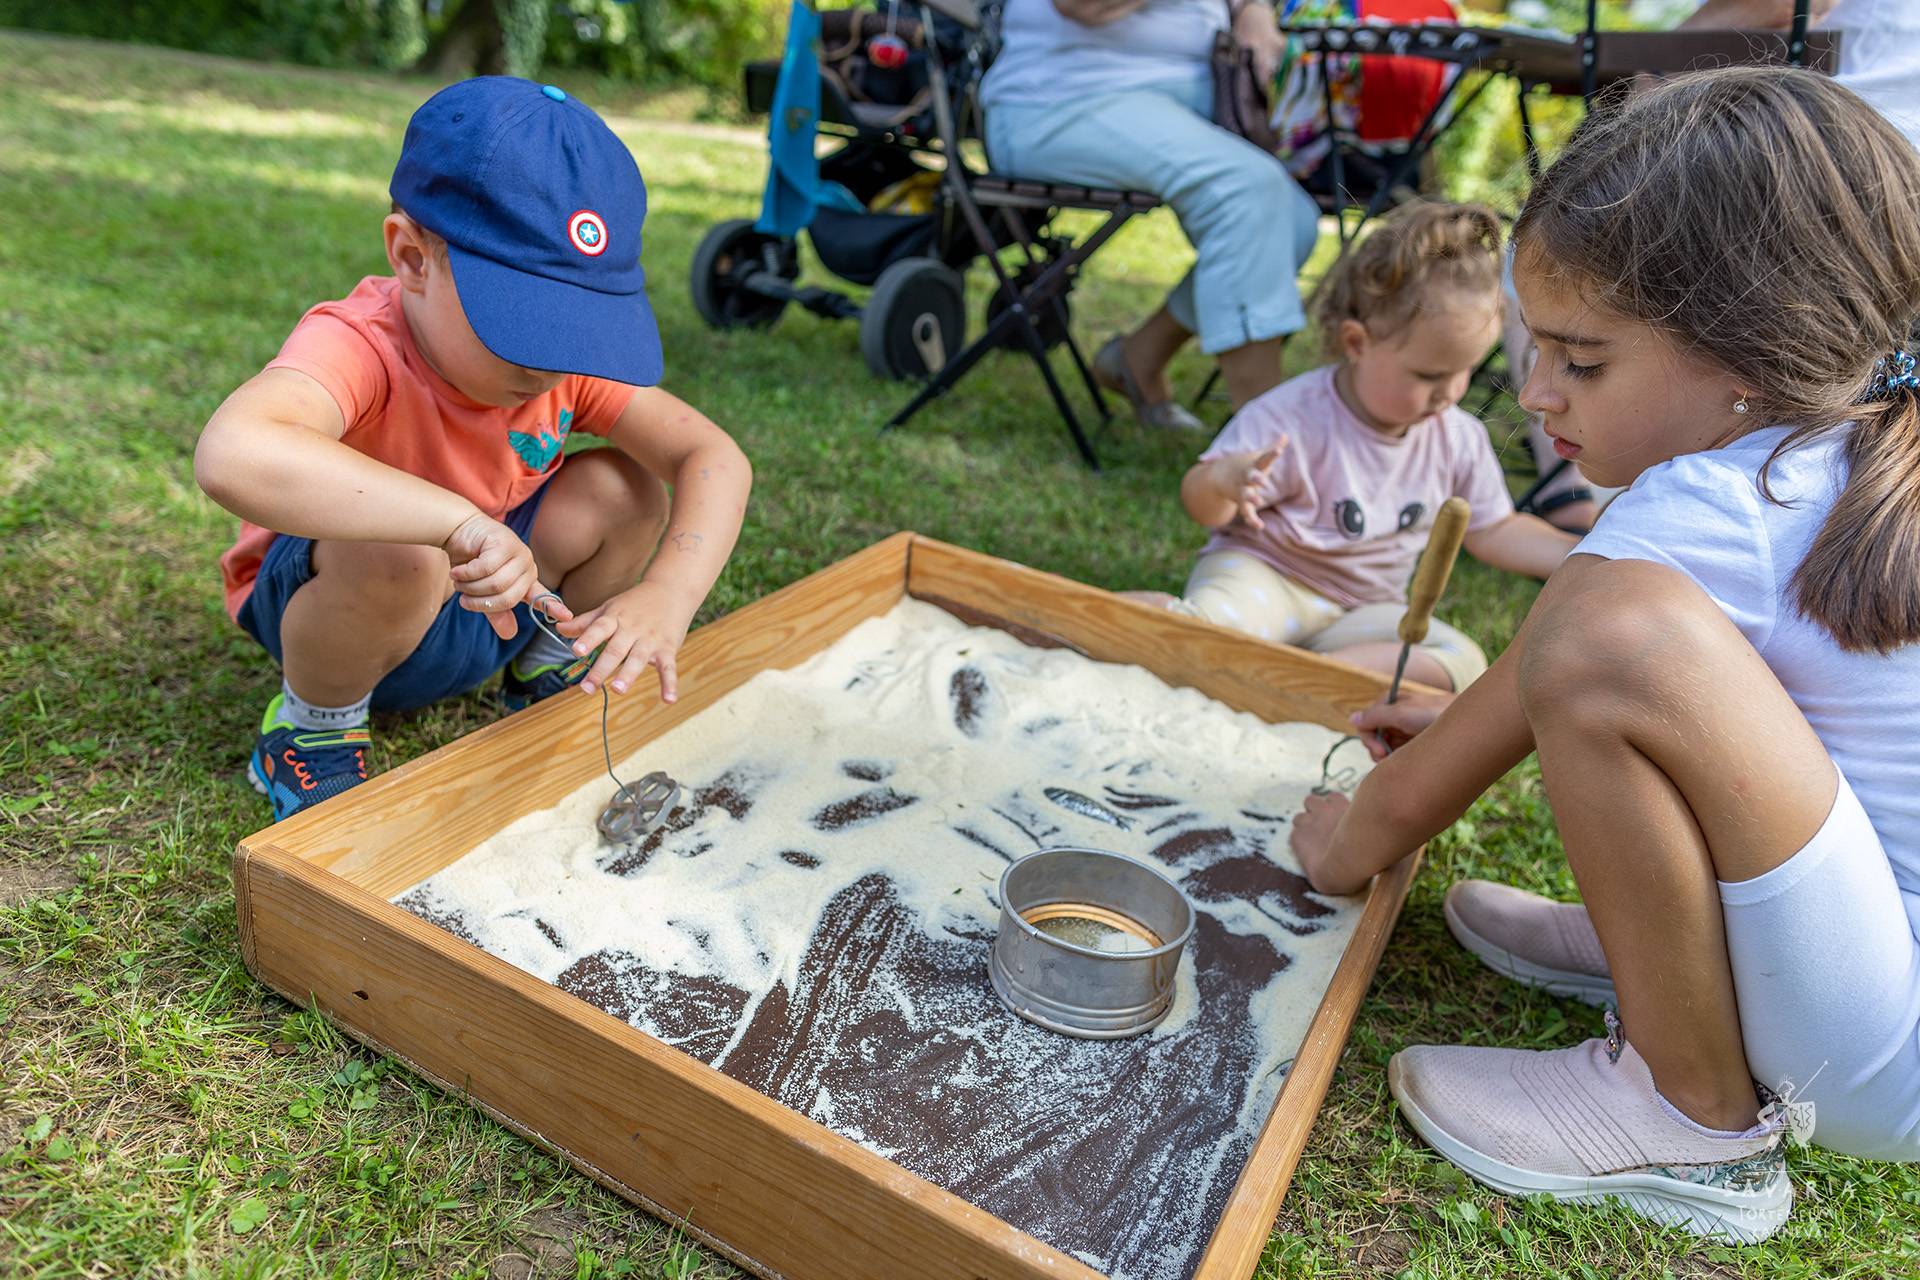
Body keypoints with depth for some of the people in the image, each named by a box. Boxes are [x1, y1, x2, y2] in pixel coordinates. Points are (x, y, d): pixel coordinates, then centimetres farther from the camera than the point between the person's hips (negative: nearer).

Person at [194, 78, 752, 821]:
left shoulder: (572, 356, -16)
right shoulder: (358, 347, -33)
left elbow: (713, 459, -21)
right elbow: (230, 456, -54)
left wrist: (666, 597, -39)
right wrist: (460, 521, -59)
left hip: (480, 606, 5)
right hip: (326, 598, -5)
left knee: (623, 491, -17)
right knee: (396, 556, -39)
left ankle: (546, 681, 11)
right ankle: (308, 733, -7)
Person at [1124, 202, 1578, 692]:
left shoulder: (1459, 439, 2)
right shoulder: (1293, 418, -16)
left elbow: (1494, 531, 15)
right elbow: (1200, 503, -17)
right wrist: (1223, 482, -41)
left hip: (1362, 609, 7)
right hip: (1262, 574, -6)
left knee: (1463, 663, -24)